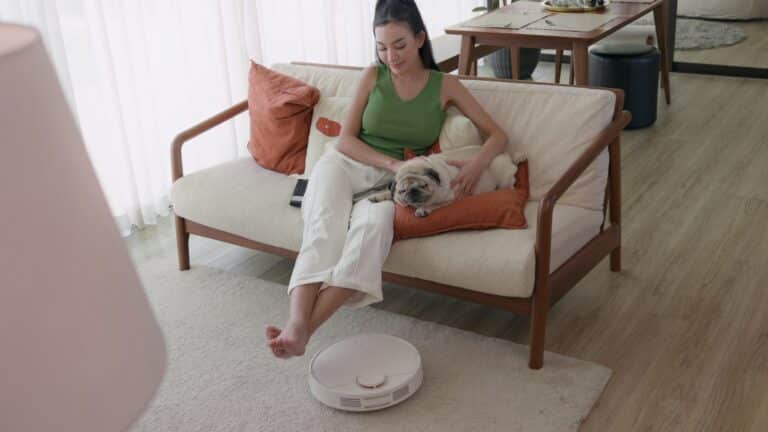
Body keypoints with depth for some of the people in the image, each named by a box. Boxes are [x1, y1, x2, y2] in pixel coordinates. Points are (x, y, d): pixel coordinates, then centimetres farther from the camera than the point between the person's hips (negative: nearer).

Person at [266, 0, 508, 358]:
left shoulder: (444, 85, 5)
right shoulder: (372, 76, 6)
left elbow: (497, 136, 3)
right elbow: (345, 139, 1)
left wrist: (477, 164, -21)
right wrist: (393, 163, -16)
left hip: (393, 181, -1)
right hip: (347, 164, 1)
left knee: (373, 224, -37)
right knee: (325, 228, -32)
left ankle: (304, 329, -50)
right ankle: (295, 325, -52)